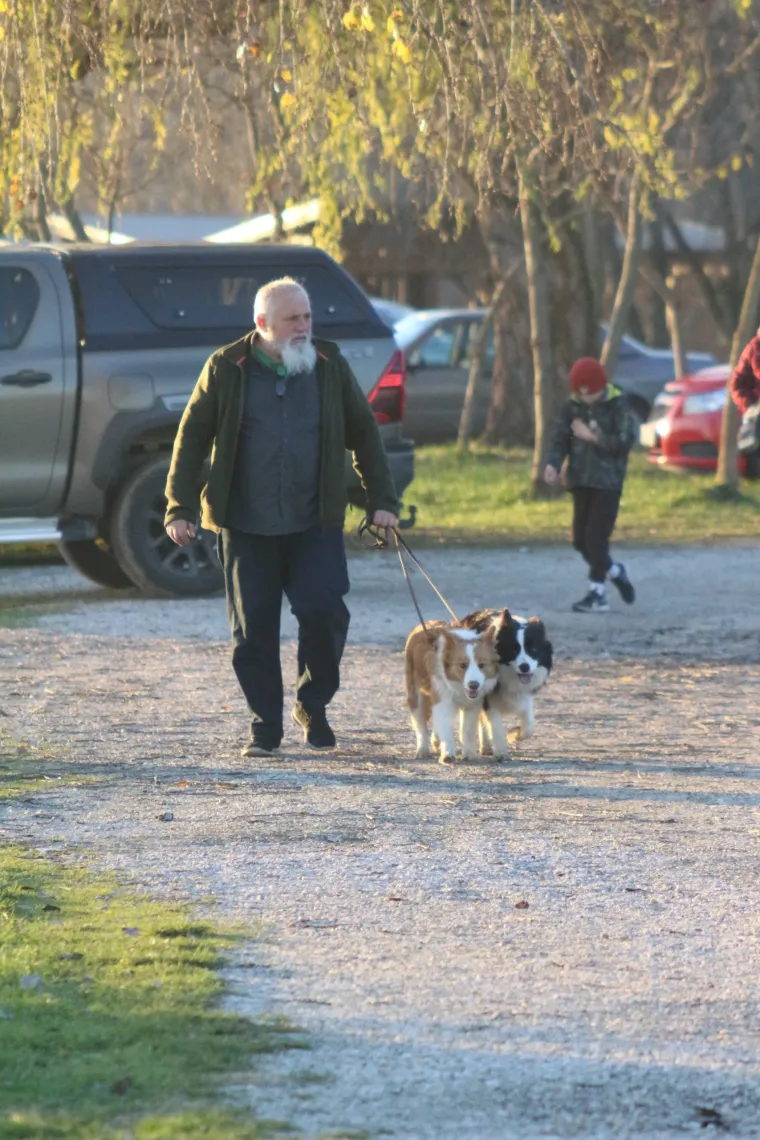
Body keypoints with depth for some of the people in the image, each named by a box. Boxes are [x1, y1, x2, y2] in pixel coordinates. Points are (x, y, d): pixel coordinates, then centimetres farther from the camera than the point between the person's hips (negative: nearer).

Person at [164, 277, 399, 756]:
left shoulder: (329, 365, 5)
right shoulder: (226, 369, 0)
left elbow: (364, 433, 12)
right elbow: (192, 438, 4)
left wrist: (382, 500, 5)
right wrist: (180, 509, -2)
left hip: (315, 523, 1)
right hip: (246, 526, -1)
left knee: (324, 612, -10)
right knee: (253, 628, 1)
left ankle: (313, 705, 13)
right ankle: (265, 724, 13)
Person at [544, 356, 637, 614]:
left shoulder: (617, 406, -8)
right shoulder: (571, 407, 4)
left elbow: (625, 441, -14)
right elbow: (560, 439, 2)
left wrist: (592, 437, -15)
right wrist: (553, 464, -16)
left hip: (608, 482, -5)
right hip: (580, 481, 5)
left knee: (596, 537, -10)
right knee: (580, 539, 8)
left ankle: (597, 594, -4)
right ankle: (616, 572, 30)